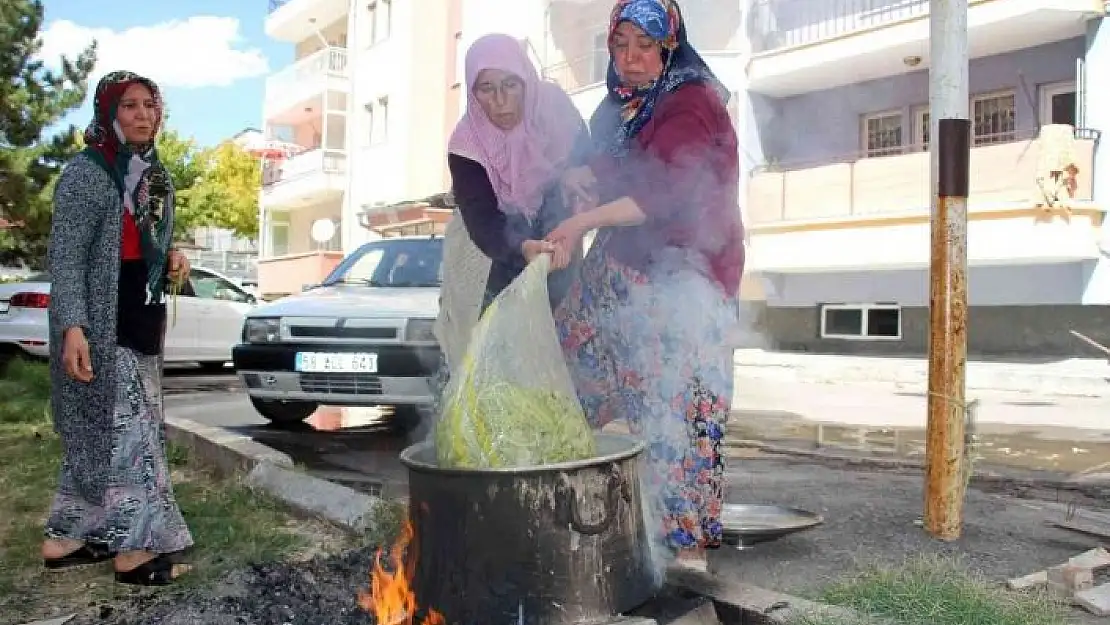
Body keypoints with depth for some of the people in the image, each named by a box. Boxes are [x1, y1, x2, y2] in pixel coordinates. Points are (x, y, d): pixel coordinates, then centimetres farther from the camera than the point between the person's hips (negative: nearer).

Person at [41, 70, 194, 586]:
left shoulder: (155, 175, 13)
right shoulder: (86, 172, -10)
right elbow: (66, 255, -15)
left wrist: (173, 256, 1)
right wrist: (72, 327, -24)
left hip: (143, 320, 8)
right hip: (101, 323, -8)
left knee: (97, 432, 13)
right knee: (124, 428, -5)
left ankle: (67, 538, 24)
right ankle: (135, 548, 3)